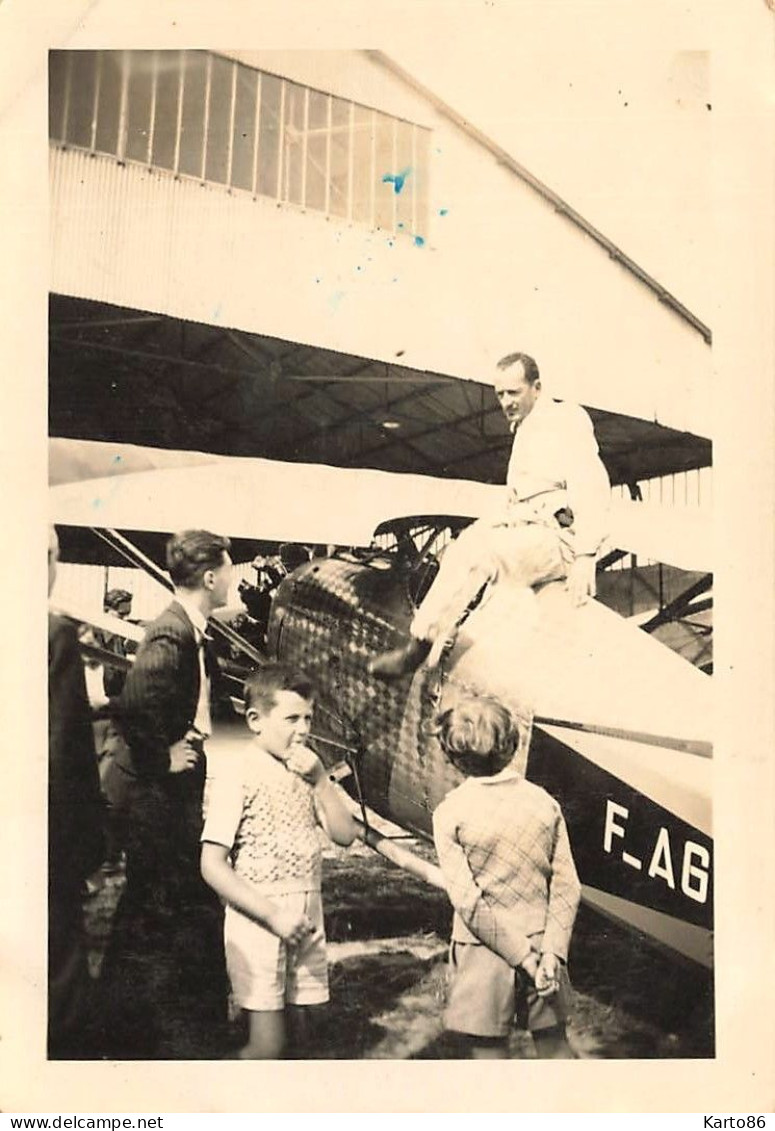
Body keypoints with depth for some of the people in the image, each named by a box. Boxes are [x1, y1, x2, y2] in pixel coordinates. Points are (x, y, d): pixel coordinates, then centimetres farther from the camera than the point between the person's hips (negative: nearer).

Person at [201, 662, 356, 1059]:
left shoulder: (304, 774, 8)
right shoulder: (237, 779, -13)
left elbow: (345, 835, 3)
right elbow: (212, 866, -16)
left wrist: (321, 779, -9)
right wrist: (274, 915, -20)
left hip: (306, 922, 6)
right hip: (259, 923, -6)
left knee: (300, 1034, 14)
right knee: (268, 1044, -2)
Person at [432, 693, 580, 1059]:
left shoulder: (450, 812, -13)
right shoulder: (544, 802, -3)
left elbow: (469, 904, -16)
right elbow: (566, 887, -5)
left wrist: (523, 957, -11)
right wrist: (550, 953, -7)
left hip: (484, 951, -3)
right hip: (541, 943, 4)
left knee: (489, 1051, 11)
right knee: (554, 1044, 20)